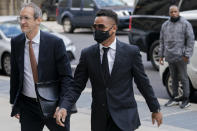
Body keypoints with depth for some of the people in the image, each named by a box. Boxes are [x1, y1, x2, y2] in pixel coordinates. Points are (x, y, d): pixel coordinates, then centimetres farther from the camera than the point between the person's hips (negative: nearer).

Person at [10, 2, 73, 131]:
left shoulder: (55, 42, -11)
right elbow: (15, 74, 9)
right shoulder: (16, 42, 1)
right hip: (28, 105, 3)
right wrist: (15, 104, 7)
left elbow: (66, 76, -9)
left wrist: (63, 105, -18)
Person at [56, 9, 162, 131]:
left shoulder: (131, 52, -4)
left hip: (124, 118, -3)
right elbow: (77, 86, 1)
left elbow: (143, 83, 3)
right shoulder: (87, 54, 2)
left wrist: (155, 109, 8)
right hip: (99, 120, 3)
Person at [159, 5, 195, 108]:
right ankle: (175, 98, 20)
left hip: (181, 57, -5)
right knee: (174, 78, 12)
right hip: (170, 57, 5)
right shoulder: (165, 25, 13)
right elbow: (162, 41, 17)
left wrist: (187, 54, -12)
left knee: (183, 78, 0)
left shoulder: (185, 24, -4)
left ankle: (186, 99, 7)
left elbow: (190, 40, -7)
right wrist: (161, 55, 12)